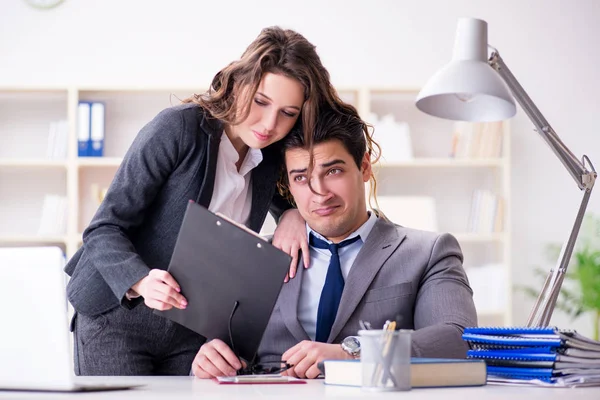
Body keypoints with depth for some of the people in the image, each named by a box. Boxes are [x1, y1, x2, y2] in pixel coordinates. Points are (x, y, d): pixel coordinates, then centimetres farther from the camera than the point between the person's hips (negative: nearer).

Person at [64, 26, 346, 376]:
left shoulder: (272, 155, -1)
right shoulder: (178, 129, -16)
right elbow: (104, 230, -17)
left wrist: (294, 214, -6)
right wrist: (141, 282, -37)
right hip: (118, 316, -4)